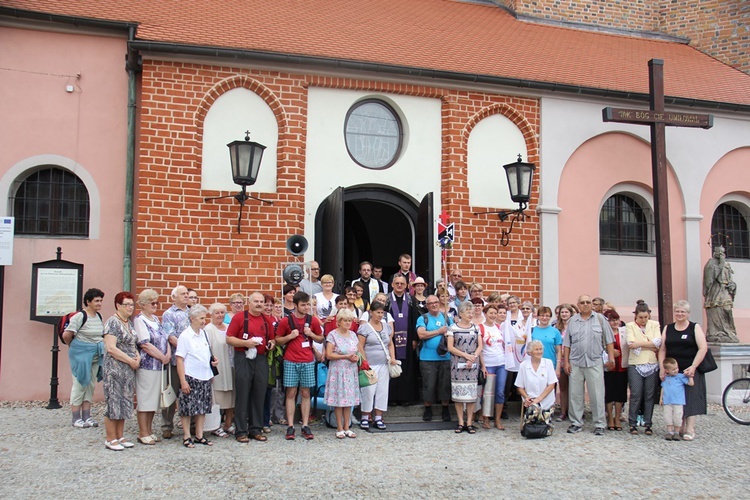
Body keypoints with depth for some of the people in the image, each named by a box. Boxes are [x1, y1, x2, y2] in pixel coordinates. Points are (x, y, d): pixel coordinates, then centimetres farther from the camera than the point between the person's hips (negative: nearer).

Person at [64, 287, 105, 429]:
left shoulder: (99, 317, 10)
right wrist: (72, 346, -1)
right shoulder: (80, 316, -14)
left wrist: (100, 346, 10)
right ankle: (76, 418, 7)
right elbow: (67, 334, -17)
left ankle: (86, 416, 17)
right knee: (79, 385, -1)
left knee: (90, 385, 10)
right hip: (81, 354, -7)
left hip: (96, 356, 7)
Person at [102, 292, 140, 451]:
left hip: (129, 369, 8)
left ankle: (120, 437, 21)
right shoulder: (112, 322, -12)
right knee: (113, 402, -1)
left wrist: (138, 357, 0)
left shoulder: (130, 323, 13)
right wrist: (131, 360, -16)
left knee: (124, 402, 12)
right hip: (114, 368, -8)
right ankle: (111, 439, 7)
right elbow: (111, 348, -20)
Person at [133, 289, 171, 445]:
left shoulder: (156, 319, 16)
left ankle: (149, 431, 20)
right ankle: (143, 434, 7)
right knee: (145, 401, -1)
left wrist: (169, 354, -4)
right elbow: (145, 344, -16)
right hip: (147, 366, -8)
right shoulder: (139, 320, -8)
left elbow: (165, 338, 15)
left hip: (160, 366, 8)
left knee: (154, 401, 12)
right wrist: (163, 357, -12)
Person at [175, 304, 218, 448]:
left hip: (205, 377, 6)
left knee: (203, 407, 10)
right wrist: (183, 381, -16)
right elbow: (180, 359, -11)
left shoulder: (204, 334, 10)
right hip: (190, 377, -6)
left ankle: (199, 436, 20)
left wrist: (213, 361, 2)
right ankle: (186, 437, 11)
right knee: (188, 408, 0)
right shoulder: (185, 336, -9)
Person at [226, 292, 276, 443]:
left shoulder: (267, 320, 13)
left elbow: (272, 339, 22)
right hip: (243, 359, -4)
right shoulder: (239, 317, -1)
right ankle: (240, 431, 6)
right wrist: (246, 343, -16)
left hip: (261, 360, 4)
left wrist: (272, 343, 0)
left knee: (259, 396, 7)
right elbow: (229, 339, -4)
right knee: (242, 395, -1)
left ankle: (256, 429, 16)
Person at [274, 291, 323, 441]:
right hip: (291, 361, -1)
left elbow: (321, 339, 13)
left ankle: (305, 426, 10)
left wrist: (311, 334, -6)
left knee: (305, 393, 5)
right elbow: (277, 340, 4)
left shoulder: (313, 320, 4)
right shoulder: (286, 321, -2)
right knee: (291, 393, 1)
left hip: (308, 361, 2)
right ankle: (290, 427, 5)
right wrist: (290, 336, -12)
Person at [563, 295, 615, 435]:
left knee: (597, 394, -1)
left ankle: (599, 424, 8)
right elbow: (567, 344, 10)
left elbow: (608, 340, 5)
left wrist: (611, 357, -1)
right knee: (575, 394, 6)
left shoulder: (600, 319, 5)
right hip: (575, 362, 2)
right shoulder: (572, 321, 10)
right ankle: (576, 423, 17)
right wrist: (566, 362, 4)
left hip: (595, 362, -2)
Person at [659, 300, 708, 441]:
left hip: (690, 370, -3)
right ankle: (680, 428, 12)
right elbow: (662, 349, 7)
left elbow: (703, 348, -8)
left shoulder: (695, 328, 1)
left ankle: (690, 429, -5)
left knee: (690, 397, -6)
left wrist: (693, 367, -16)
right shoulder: (667, 329, 10)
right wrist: (662, 367, -4)